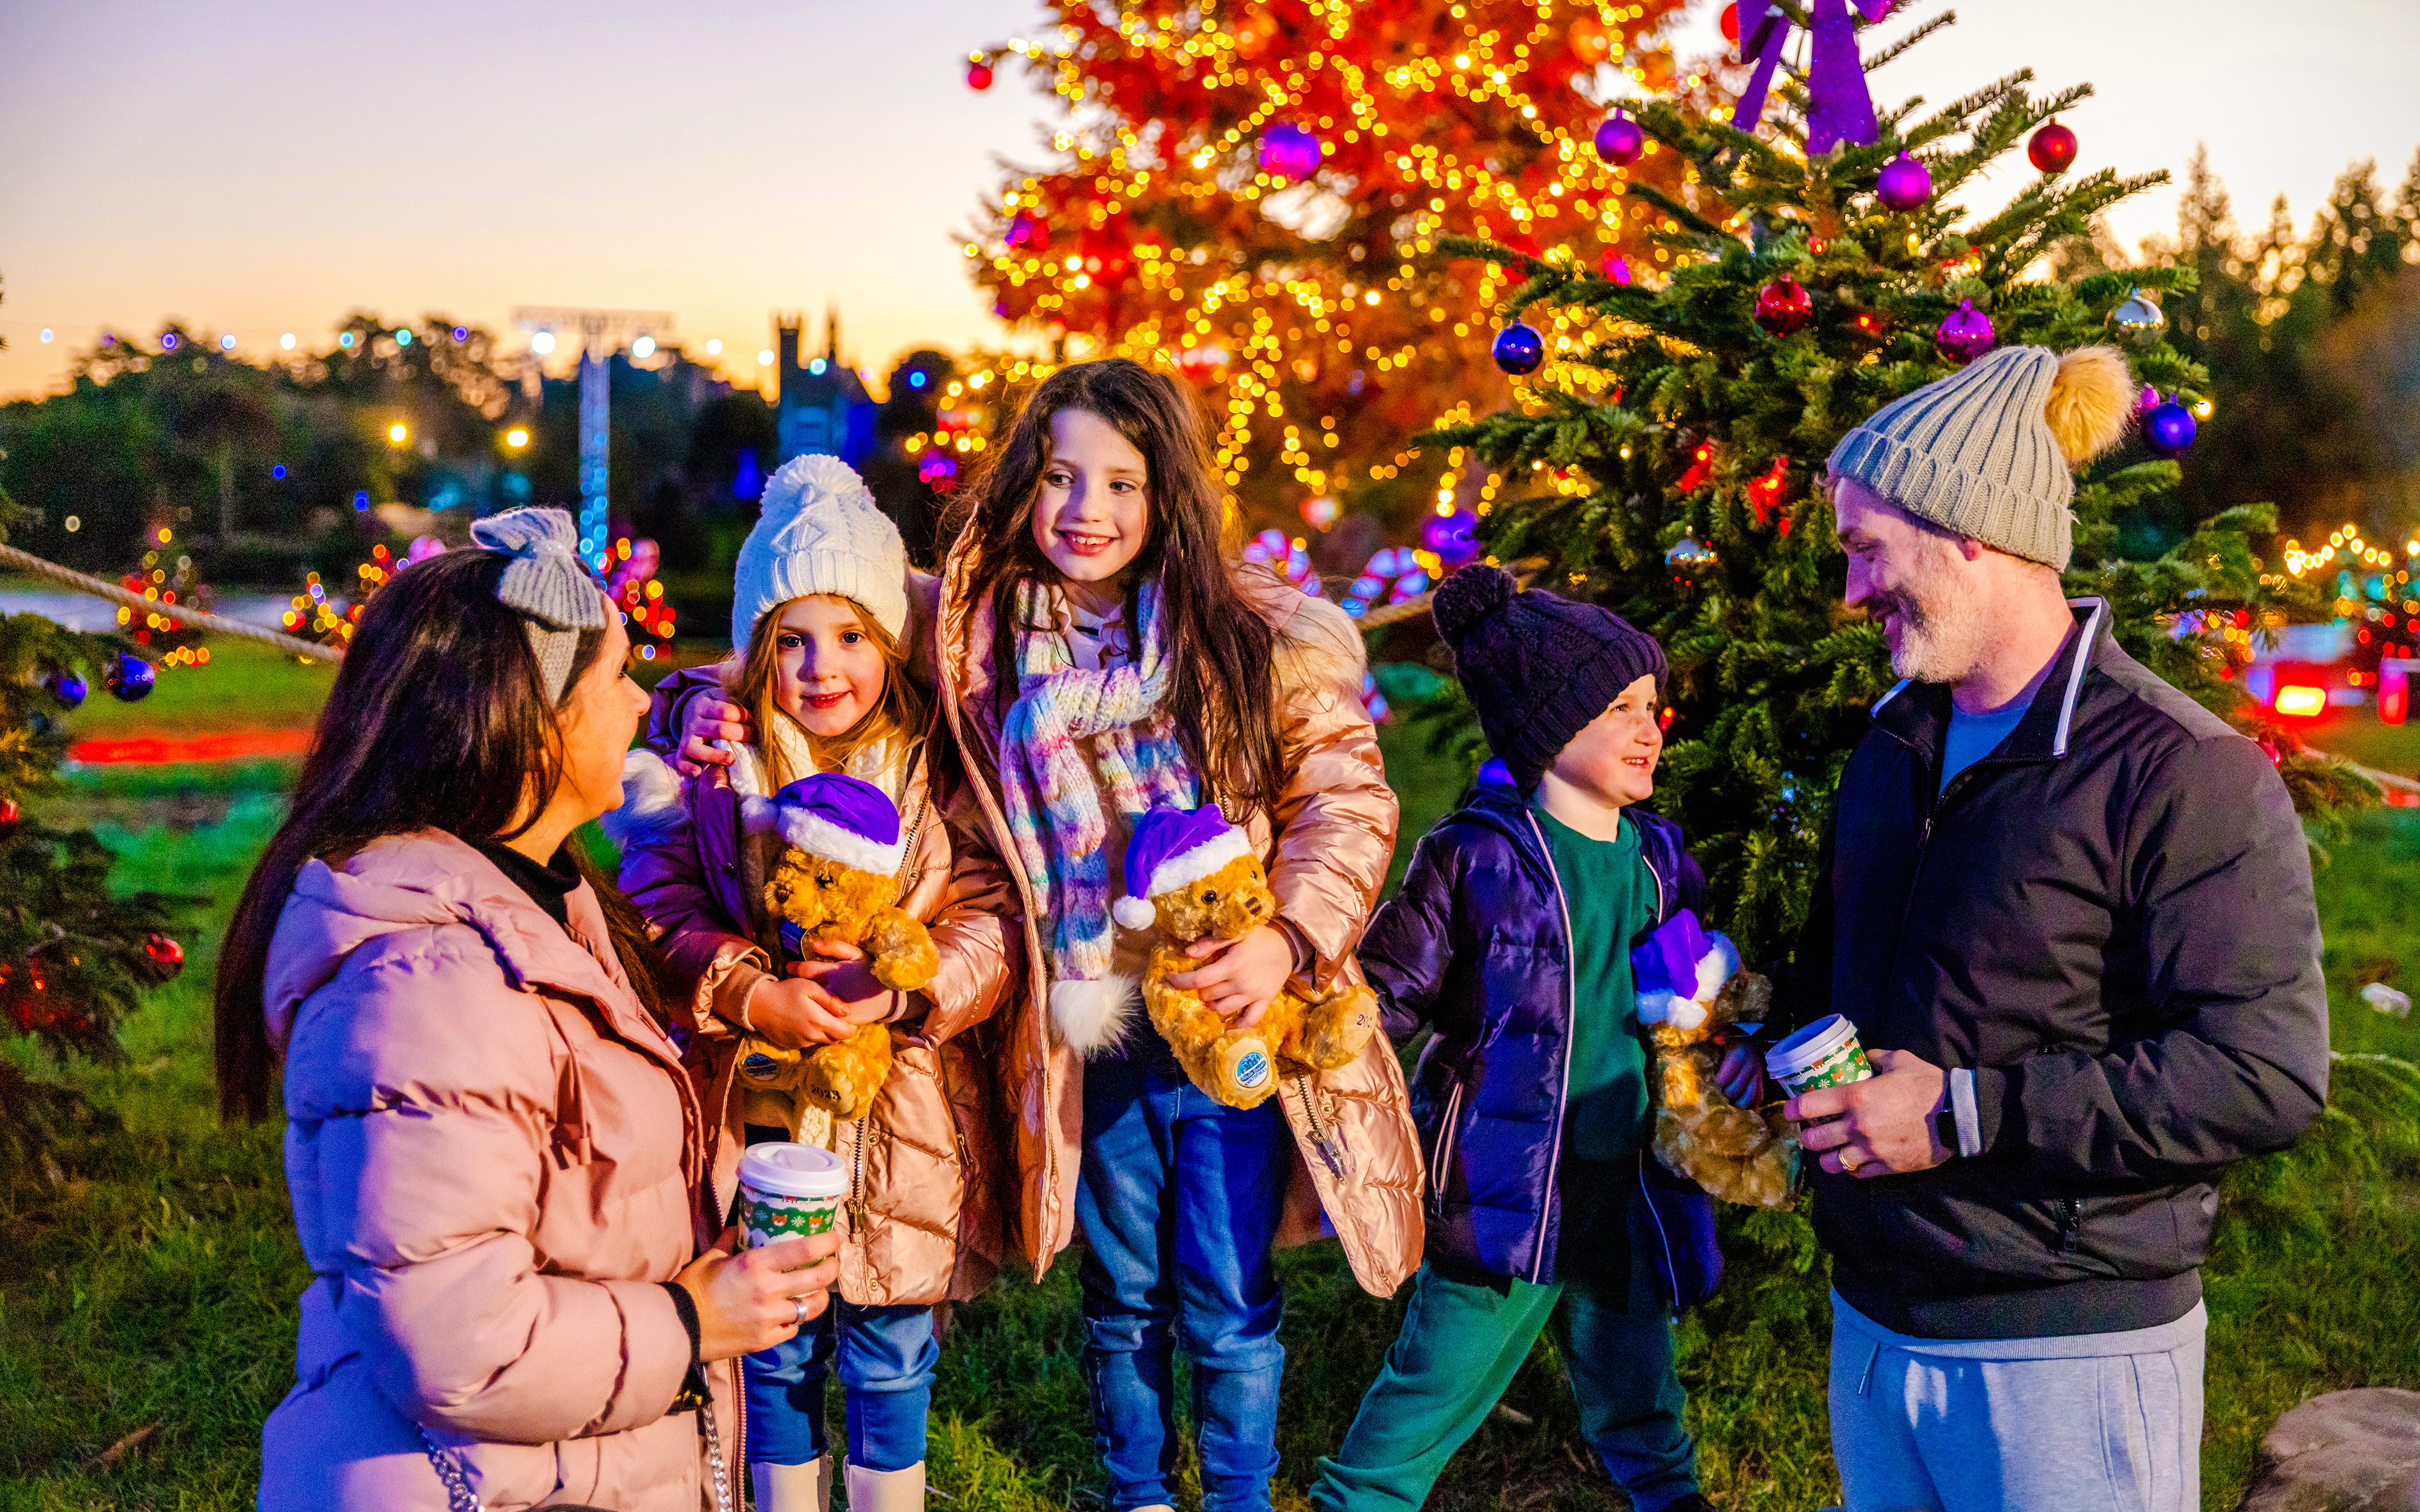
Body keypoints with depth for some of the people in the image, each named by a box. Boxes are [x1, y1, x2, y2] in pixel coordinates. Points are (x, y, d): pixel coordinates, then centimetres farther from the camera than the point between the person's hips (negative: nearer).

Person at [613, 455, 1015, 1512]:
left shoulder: (937, 768, -2)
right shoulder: (710, 760, -2)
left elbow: (990, 918, -7)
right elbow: (657, 907, -7)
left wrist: (908, 984, -25)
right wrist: (748, 996, -22)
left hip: (906, 1117, 0)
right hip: (760, 1115, 0)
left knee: (891, 1360, 13)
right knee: (776, 1359, 14)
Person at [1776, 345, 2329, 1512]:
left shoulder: (2186, 777, -16)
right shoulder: (1894, 745, 11)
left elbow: (2266, 1074, -23)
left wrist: (1968, 1114, -24)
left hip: (2067, 1362, -7)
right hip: (1872, 1319, 7)